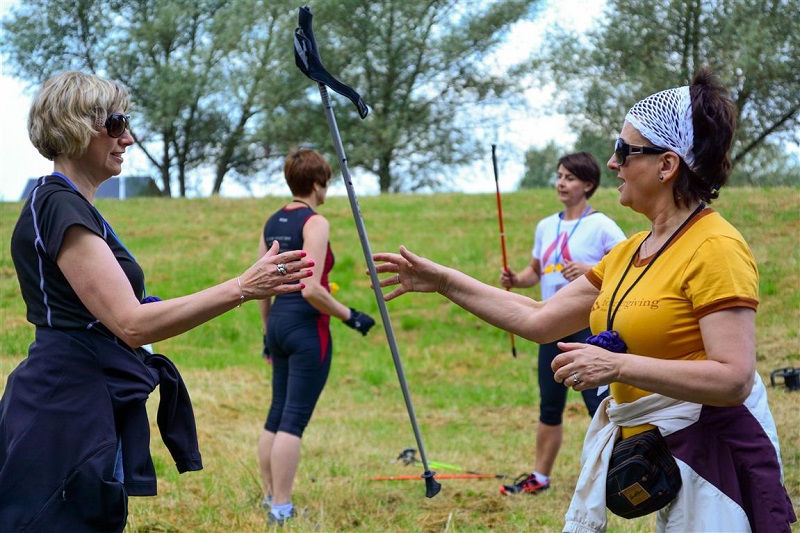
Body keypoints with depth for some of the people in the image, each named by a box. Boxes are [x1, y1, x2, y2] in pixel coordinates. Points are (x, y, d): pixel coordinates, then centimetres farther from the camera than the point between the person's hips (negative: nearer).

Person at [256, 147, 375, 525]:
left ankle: (269, 499, 21)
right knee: (294, 419, -6)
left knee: (277, 414, 15)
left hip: (278, 321, 8)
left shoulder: (272, 223, 11)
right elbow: (311, 289, -21)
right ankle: (281, 509, -6)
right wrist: (349, 316, -10)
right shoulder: (315, 223, -13)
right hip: (307, 327, -8)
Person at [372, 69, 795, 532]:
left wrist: (616, 365, -25)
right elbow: (538, 320, 16)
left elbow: (734, 378, -23)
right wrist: (444, 281, 14)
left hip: (709, 453, -8)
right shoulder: (630, 252, 12)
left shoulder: (715, 247, -15)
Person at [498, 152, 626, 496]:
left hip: (590, 327, -7)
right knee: (549, 406, 13)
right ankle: (540, 477, 22)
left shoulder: (601, 226, -8)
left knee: (599, 405, -8)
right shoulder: (546, 227, 13)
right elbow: (536, 270, 23)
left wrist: (590, 270, -26)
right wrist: (516, 280, 3)